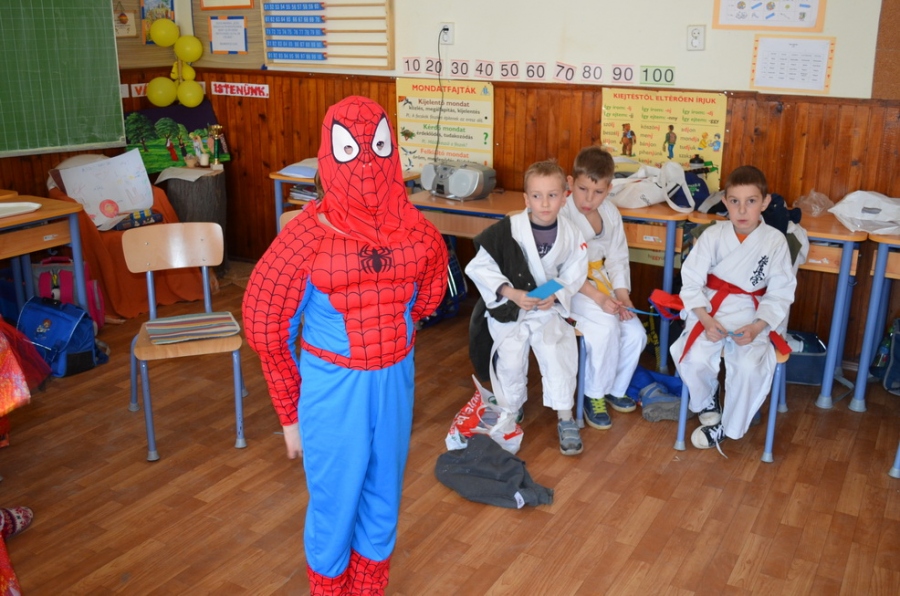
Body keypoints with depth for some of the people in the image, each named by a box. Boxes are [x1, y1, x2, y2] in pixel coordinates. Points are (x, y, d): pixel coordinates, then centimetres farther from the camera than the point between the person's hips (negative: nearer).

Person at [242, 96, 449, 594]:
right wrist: (290, 413, -4)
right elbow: (266, 328, -10)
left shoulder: (416, 233, -9)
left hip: (395, 380, 4)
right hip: (333, 385, -3)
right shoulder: (306, 238, -19)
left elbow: (430, 291, 14)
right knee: (334, 502, 13)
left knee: (383, 494, 20)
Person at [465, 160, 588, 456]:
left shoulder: (570, 234, -6)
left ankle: (565, 418, 3)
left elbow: (574, 272, 5)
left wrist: (555, 295, -14)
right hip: (508, 309, -1)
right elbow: (480, 266, -11)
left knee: (555, 350, -16)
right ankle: (509, 412, 16)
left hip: (548, 308, 1)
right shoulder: (508, 229, -15)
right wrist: (510, 293, -19)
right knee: (510, 355, -13)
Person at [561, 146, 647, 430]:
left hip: (602, 283, 7)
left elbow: (618, 258, 7)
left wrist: (622, 295, -8)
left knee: (635, 333, -10)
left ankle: (615, 389, 16)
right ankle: (594, 395, -9)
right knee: (607, 326, -29)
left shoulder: (611, 213, 4)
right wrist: (598, 298, -28)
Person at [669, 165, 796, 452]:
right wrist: (705, 319, -19)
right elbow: (691, 282, -4)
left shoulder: (775, 241, -5)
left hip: (751, 314, 0)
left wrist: (756, 328, -18)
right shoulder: (712, 235, -4)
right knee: (694, 360, -25)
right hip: (710, 308, 1)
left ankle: (728, 427, 0)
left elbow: (780, 294, -2)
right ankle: (708, 406, 10)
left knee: (750, 367, -27)